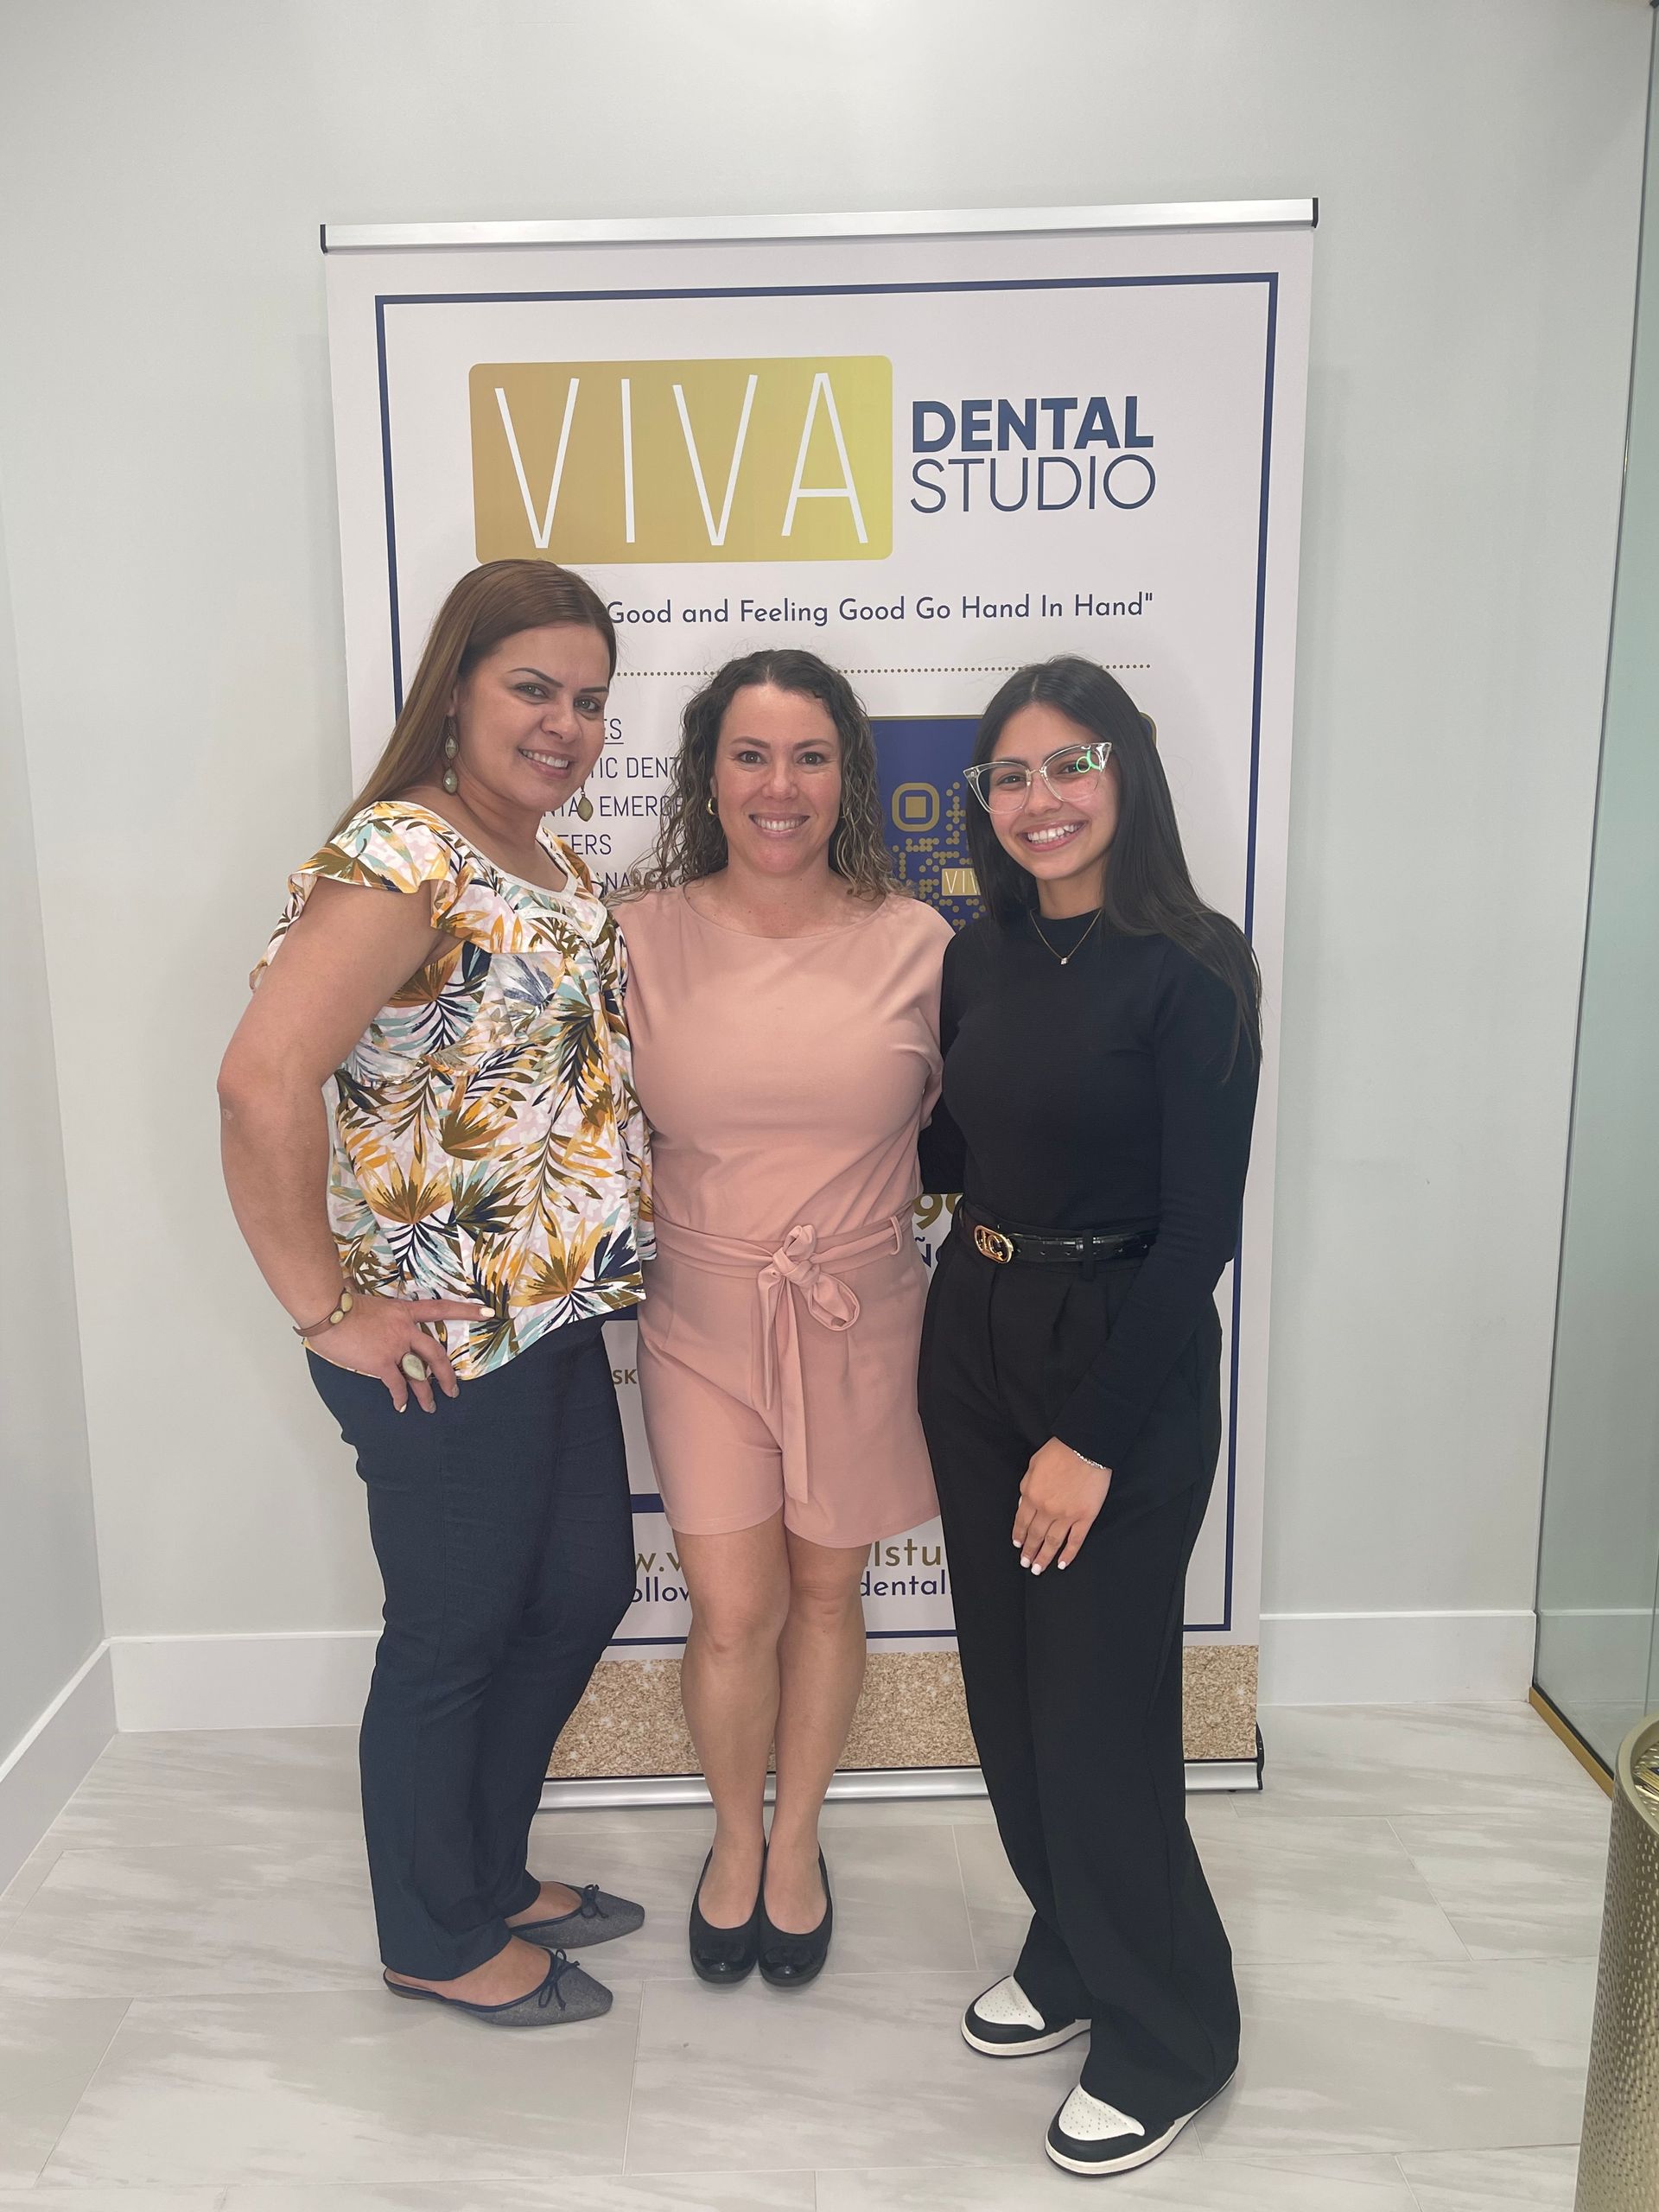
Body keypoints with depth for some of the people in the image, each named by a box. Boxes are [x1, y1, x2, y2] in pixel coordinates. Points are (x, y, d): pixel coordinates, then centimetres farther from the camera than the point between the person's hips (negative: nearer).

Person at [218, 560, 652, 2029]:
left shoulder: (553, 861, 9)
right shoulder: (402, 860, -20)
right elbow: (264, 1082, -30)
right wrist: (325, 1310, -23)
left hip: (555, 1313, 9)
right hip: (443, 1341, -9)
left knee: (586, 1589, 20)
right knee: (453, 1633, 10)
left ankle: (490, 1870, 44)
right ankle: (438, 1940, 36)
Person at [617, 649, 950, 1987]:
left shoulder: (915, 942, -5)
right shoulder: (644, 936, -5)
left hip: (860, 1321, 1)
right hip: (703, 1319, 0)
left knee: (826, 1594, 16)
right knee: (733, 1611, 5)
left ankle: (796, 1842, 41)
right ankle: (735, 1837, 37)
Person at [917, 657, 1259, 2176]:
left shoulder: (1191, 969, -14)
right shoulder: (980, 956, 4)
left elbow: (1197, 1230, -16)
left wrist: (1095, 1440, -16)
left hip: (1125, 1365, -6)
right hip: (973, 1339, 6)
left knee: (1097, 1705, 2)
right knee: (1007, 1682, 15)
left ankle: (1167, 2029, 28)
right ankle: (1071, 1951, 40)